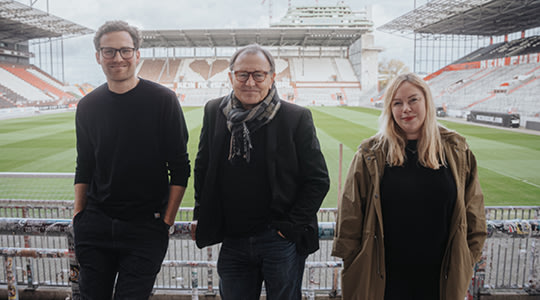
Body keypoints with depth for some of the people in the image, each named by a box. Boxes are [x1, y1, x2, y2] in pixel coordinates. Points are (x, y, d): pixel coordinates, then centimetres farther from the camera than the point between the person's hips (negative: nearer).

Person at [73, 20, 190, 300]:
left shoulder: (162, 100, -7)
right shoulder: (88, 106, 5)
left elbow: (179, 168, -6)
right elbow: (84, 167, 14)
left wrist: (167, 221, -8)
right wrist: (78, 216, 7)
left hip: (145, 227, -3)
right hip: (94, 226, 4)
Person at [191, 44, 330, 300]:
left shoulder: (296, 118, -8)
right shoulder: (214, 112, 3)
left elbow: (318, 180, -5)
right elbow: (202, 169, 14)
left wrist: (291, 227, -9)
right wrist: (201, 217, 9)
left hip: (281, 241, -3)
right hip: (232, 242, 3)